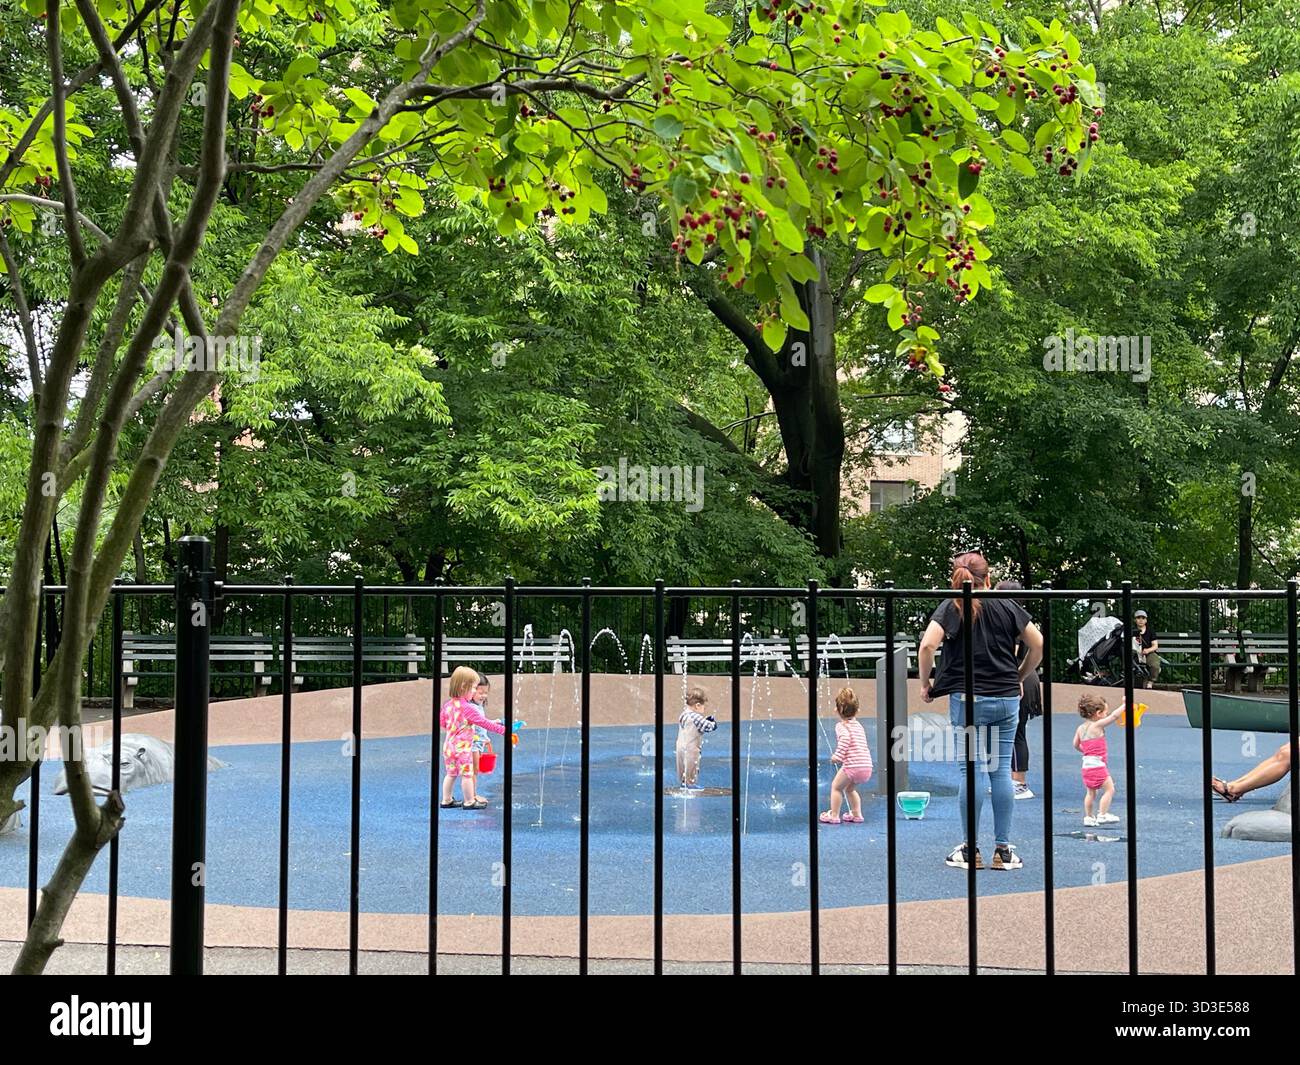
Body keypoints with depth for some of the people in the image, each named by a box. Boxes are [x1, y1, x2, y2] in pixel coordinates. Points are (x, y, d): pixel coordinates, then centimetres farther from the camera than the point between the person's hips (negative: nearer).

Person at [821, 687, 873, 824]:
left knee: (836, 786, 11)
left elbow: (845, 737, -25)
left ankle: (834, 816, 12)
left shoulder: (841, 725, -4)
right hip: (867, 767, 8)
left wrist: (838, 755, -23)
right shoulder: (858, 725, 21)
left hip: (852, 765, -7)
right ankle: (856, 814, 28)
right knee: (850, 788, 28)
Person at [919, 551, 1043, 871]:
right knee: (1001, 771, 6)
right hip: (1007, 698, 3)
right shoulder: (1007, 605, 6)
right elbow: (1038, 645, 6)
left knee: (973, 771, 0)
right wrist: (1018, 677, 18)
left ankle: (971, 851, 6)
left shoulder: (951, 606, -2)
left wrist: (925, 684, -2)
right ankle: (1003, 850, 9)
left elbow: (927, 646, -16)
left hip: (968, 700, -2)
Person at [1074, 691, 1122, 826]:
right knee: (1109, 789, -2)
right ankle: (1102, 815, -5)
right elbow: (1114, 716, -14)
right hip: (1097, 764, -8)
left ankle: (1088, 817, 19)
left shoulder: (1080, 728, 9)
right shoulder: (1097, 725, -12)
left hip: (1087, 764, 8)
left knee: (1090, 792, 17)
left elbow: (1076, 745, 18)